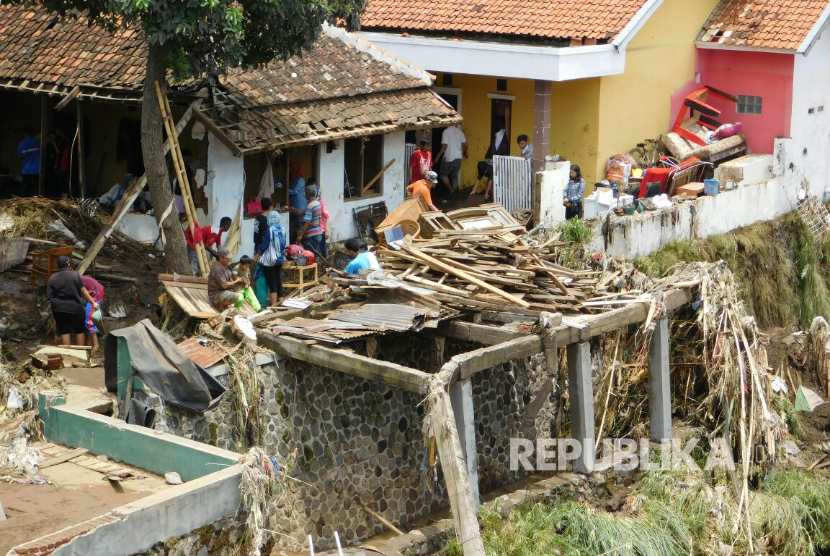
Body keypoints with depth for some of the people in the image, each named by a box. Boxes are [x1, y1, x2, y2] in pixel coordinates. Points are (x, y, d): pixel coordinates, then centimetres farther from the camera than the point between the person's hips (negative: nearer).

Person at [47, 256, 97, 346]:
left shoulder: (52, 278, 1)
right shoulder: (75, 275, -6)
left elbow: (49, 297, -1)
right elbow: (83, 291, -6)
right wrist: (93, 302, 0)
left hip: (60, 309, 1)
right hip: (75, 308, -1)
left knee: (64, 332, 6)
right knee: (79, 331, 12)